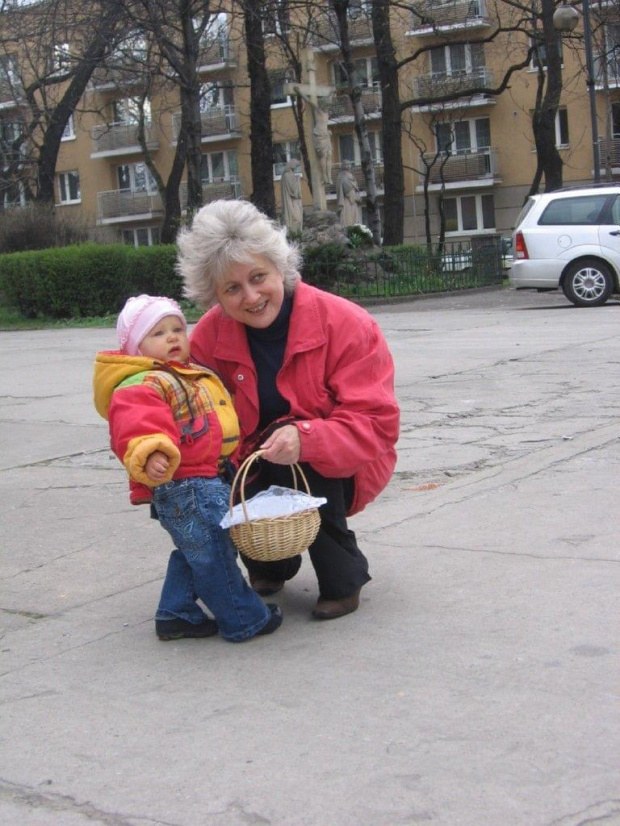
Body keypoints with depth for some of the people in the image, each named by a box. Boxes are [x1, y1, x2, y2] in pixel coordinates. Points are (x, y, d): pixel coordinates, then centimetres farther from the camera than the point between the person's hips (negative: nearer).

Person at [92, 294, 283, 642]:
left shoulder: (197, 375, 21)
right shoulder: (143, 385, -13)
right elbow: (137, 424, -33)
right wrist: (150, 454, -50)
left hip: (214, 479, 10)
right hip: (185, 486, -10)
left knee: (194, 553, 19)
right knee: (213, 553, -2)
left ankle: (177, 614, 30)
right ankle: (245, 620, 7)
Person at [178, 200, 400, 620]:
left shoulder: (346, 324, -21)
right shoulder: (211, 335, -10)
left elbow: (376, 423, -25)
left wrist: (305, 439, -43)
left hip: (336, 473, -4)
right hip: (256, 472, 4)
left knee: (297, 462, -35)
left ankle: (343, 580, -10)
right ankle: (271, 564, 12)